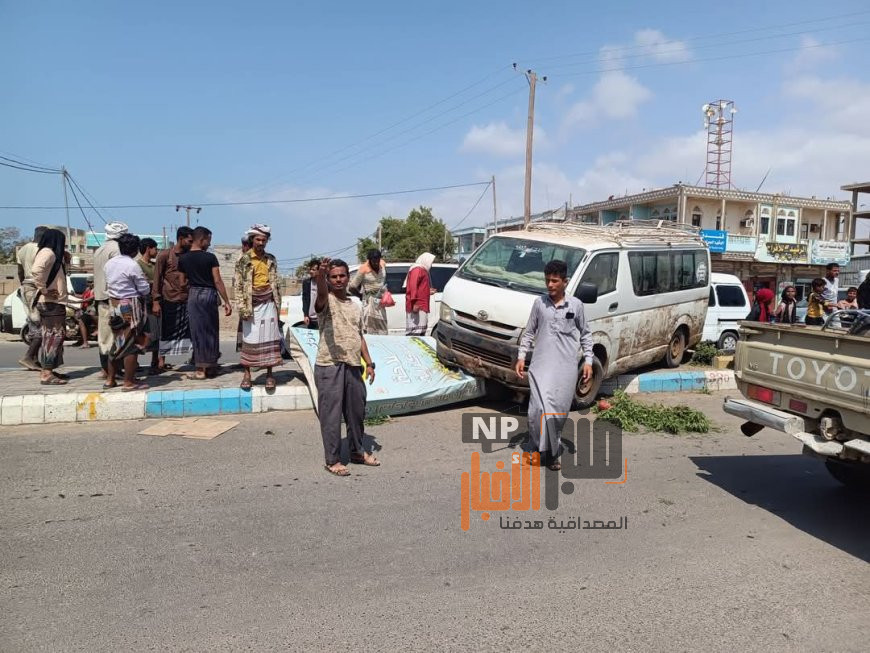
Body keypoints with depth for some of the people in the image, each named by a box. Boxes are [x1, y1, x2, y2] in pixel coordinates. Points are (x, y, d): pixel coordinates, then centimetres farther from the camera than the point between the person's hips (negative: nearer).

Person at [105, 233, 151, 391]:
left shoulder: (110, 263, 8)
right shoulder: (133, 265, -15)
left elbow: (107, 285, 13)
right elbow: (145, 289, -11)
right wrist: (139, 294, 9)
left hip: (114, 304, 8)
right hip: (130, 307, -8)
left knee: (118, 343, 17)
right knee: (132, 344, -2)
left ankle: (110, 379, 23)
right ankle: (129, 382, 1)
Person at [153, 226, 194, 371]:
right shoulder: (165, 255, -2)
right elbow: (157, 279, -2)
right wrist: (155, 301, -7)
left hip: (187, 299, 4)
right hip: (170, 300, -4)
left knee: (190, 331, 2)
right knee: (167, 332, 4)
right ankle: (161, 361, 12)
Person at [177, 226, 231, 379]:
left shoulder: (183, 259, 2)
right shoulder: (210, 257, -8)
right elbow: (218, 281, -10)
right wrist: (226, 302, -7)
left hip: (193, 294, 2)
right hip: (209, 294, -2)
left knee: (198, 330, 5)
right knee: (212, 330, 8)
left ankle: (201, 369, 4)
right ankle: (211, 367, 16)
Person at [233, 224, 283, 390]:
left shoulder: (271, 259, 9)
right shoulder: (244, 260, -3)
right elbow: (237, 285, -5)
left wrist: (278, 305, 10)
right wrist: (242, 307, -10)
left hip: (268, 303, 3)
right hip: (251, 304, -3)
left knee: (269, 338, 3)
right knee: (250, 339, 0)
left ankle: (269, 374, 10)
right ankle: (247, 374, 11)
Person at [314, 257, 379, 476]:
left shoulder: (355, 306, 15)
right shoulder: (326, 302, -6)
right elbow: (321, 294, -31)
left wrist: (369, 363, 13)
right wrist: (320, 275, -52)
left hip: (353, 366, 6)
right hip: (329, 366, -6)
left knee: (357, 412, 16)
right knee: (331, 415, 0)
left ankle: (357, 451, 33)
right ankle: (332, 460, 12)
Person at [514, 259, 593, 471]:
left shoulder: (576, 305, 3)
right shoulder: (539, 303, 5)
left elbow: (585, 335, 10)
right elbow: (529, 332, 11)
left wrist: (588, 361, 4)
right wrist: (521, 357, 3)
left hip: (566, 367, 0)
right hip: (541, 364, 0)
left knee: (559, 410, 3)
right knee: (539, 408, -11)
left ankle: (551, 447, 19)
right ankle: (539, 447, 3)